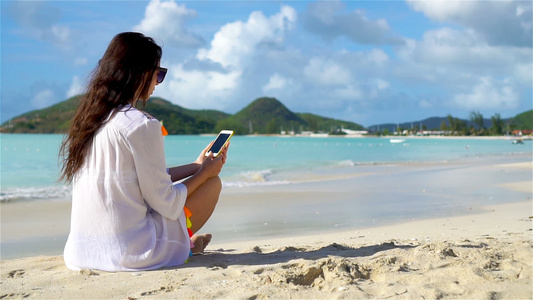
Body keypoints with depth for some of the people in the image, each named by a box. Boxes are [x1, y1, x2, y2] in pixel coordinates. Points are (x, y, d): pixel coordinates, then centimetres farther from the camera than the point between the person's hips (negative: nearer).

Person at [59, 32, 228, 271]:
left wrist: (196, 166, 22)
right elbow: (165, 202, -13)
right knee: (213, 183, 7)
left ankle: (185, 243, 33)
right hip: (129, 254, -8)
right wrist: (204, 172, 3)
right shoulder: (141, 125, -19)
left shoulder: (89, 118, 6)